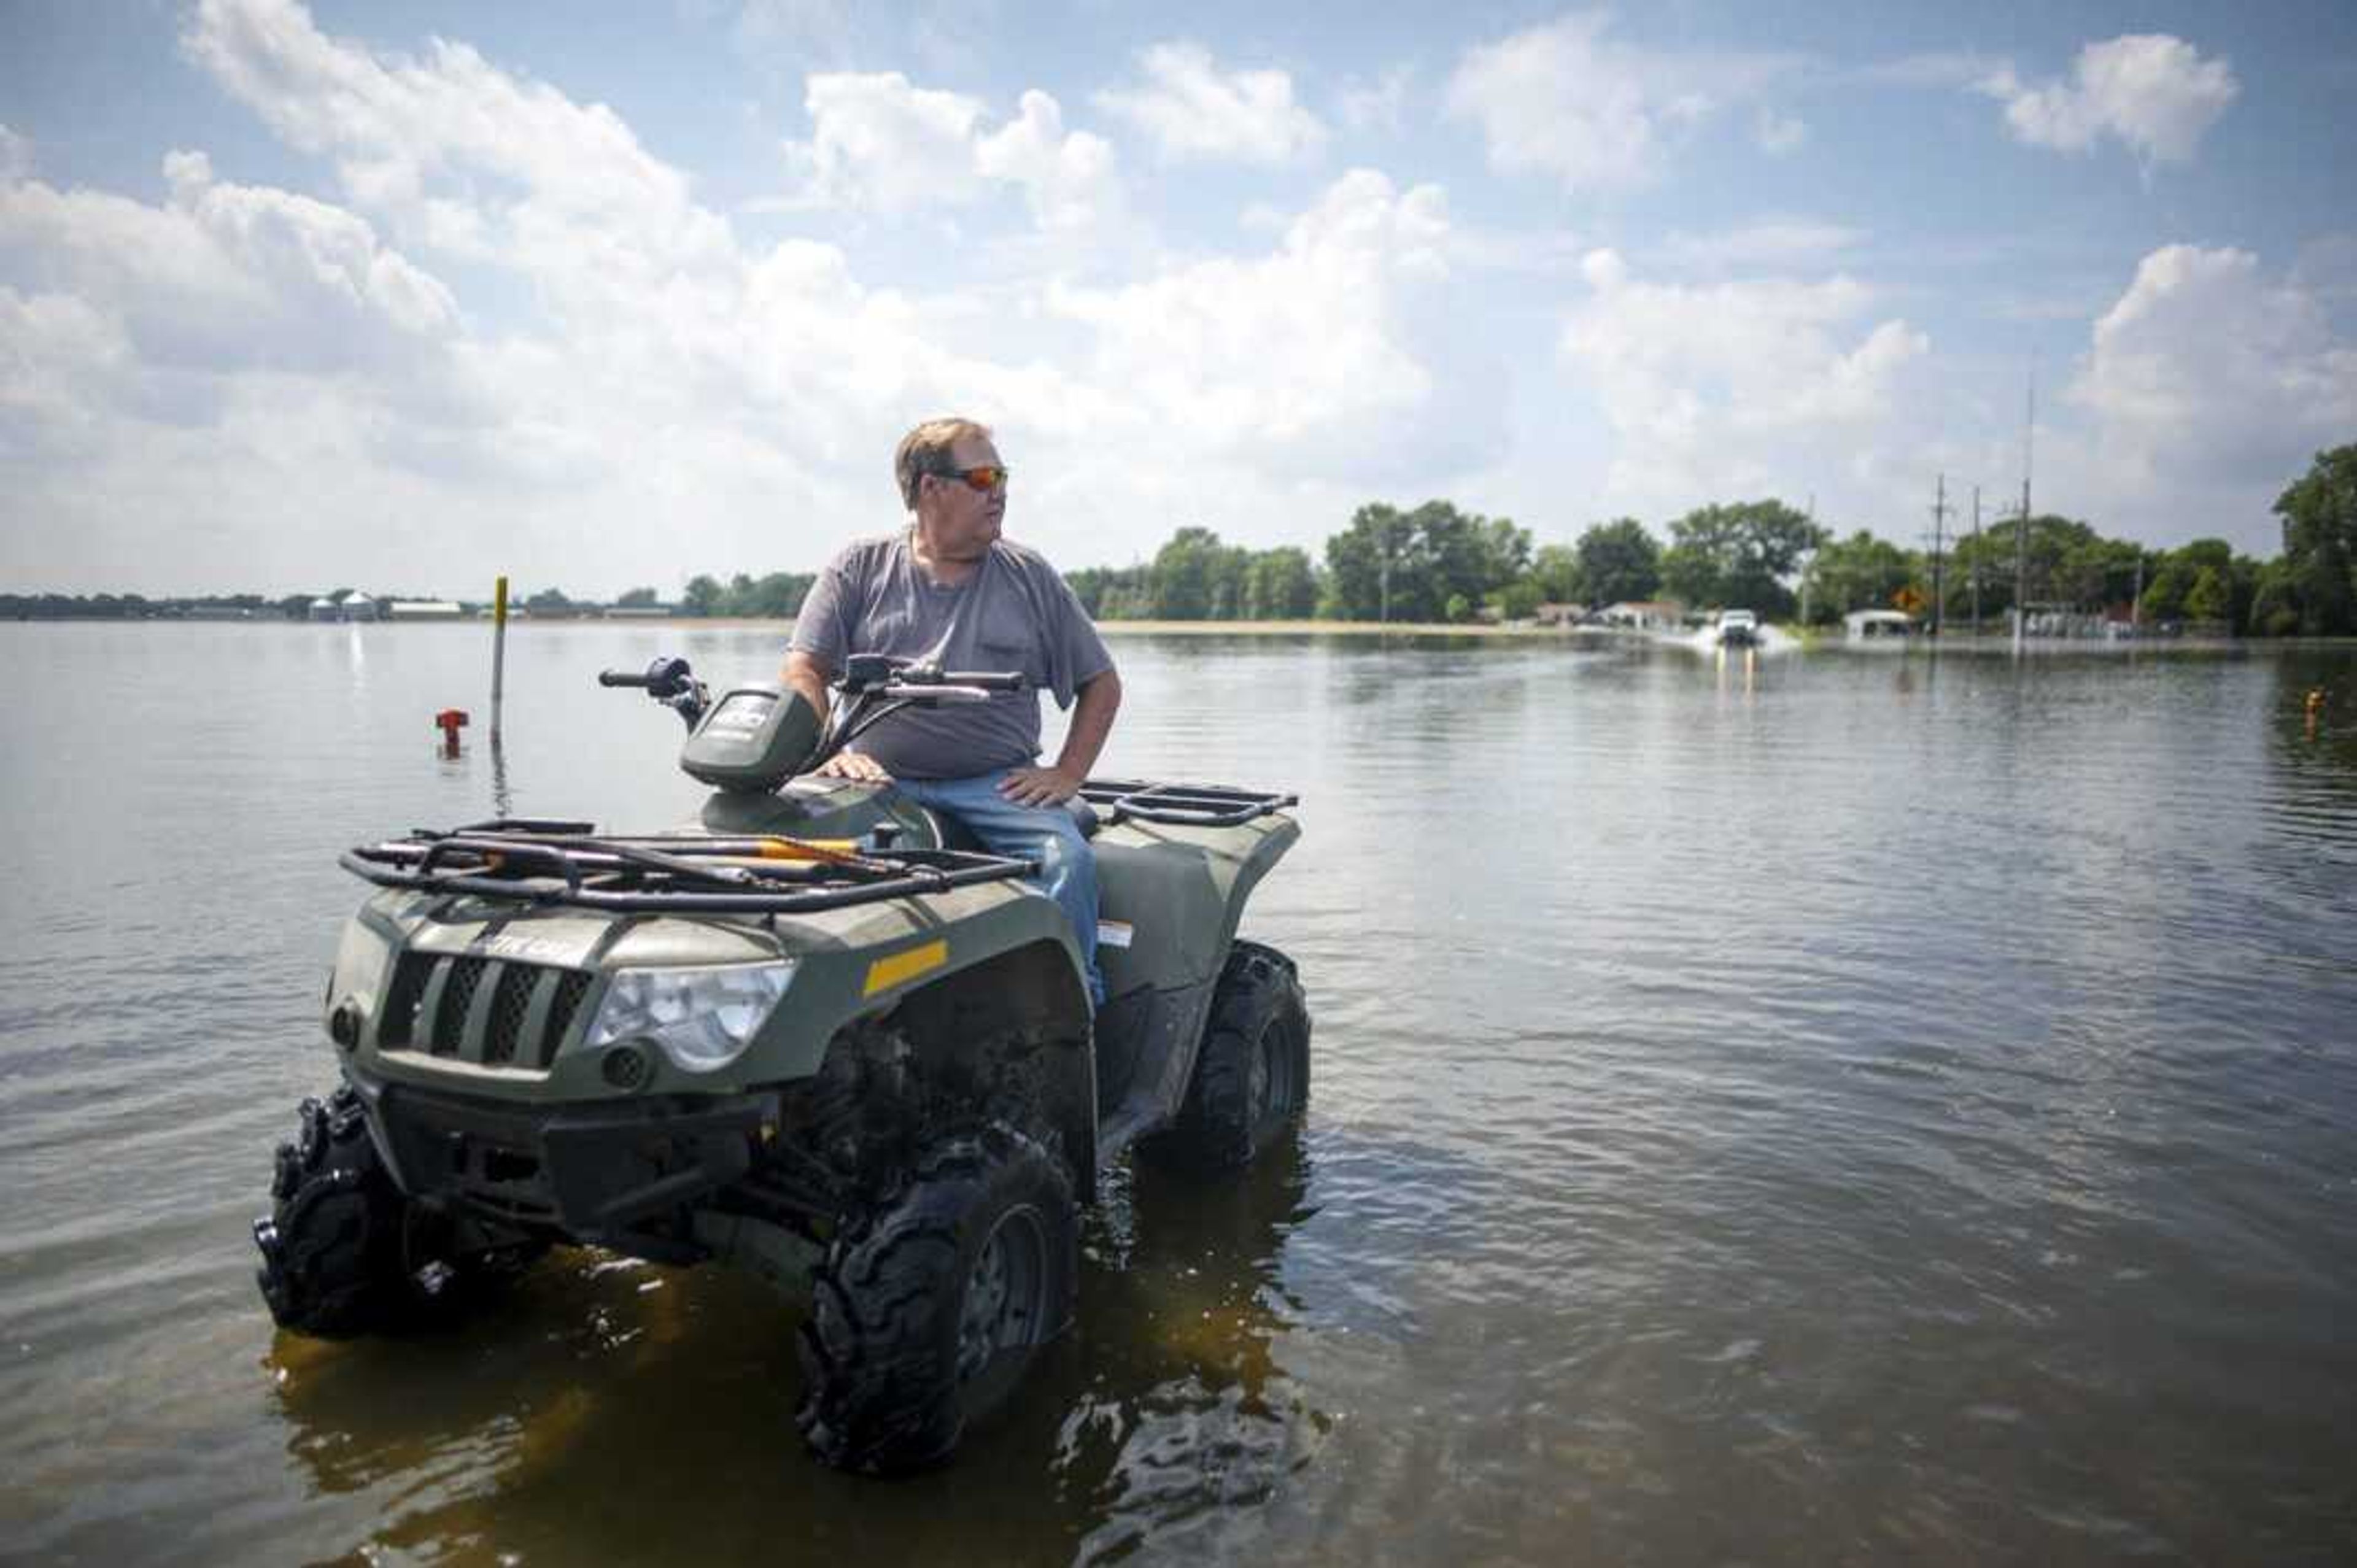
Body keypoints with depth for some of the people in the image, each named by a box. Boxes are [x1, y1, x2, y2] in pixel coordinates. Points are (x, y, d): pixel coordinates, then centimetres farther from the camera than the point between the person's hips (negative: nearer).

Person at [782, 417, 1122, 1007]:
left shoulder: (1030, 577, 13)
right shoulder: (861, 568, 11)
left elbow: (1100, 683, 16)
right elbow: (804, 670, 4)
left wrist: (1067, 775, 3)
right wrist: (830, 752, -14)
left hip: (997, 783, 0)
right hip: (883, 780, 0)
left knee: (1069, 858, -27)